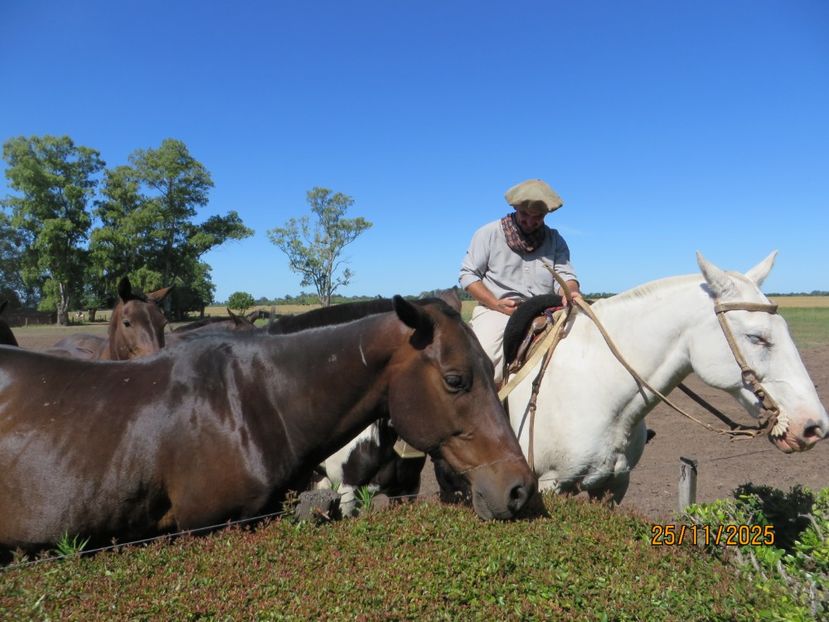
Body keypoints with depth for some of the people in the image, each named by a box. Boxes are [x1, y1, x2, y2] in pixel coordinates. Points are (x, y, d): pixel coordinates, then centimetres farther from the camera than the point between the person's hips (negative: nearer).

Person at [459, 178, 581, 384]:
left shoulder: (555, 240, 13)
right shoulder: (488, 233, 3)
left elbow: (565, 275, 4)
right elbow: (467, 274, 2)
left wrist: (572, 293, -22)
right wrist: (496, 304, -12)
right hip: (495, 310, -3)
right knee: (485, 361, -30)